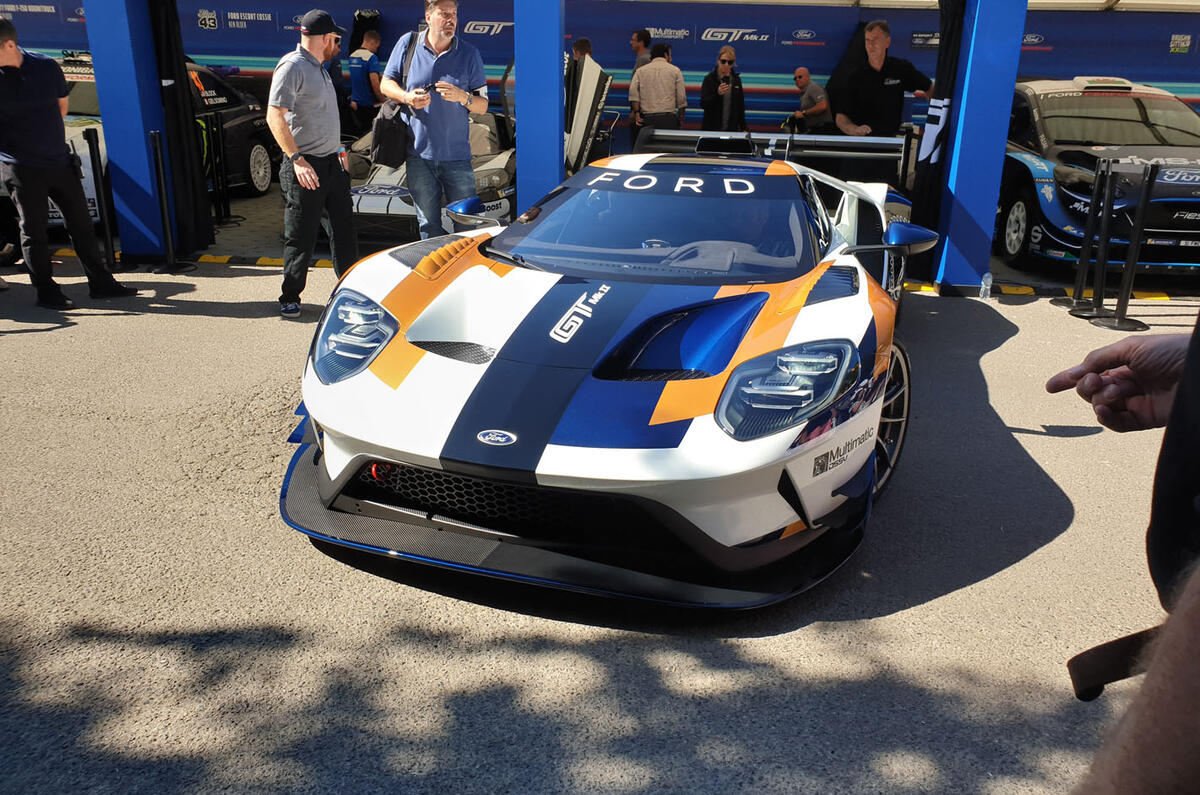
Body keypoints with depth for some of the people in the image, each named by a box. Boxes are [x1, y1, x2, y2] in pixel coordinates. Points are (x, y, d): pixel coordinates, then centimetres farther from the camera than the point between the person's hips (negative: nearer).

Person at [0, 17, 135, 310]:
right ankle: (46, 293, 13)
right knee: (34, 231, 3)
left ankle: (101, 283, 19)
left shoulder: (47, 67, 0)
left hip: (59, 161, 3)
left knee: (81, 223, 9)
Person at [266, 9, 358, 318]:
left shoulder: (318, 68, 16)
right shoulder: (292, 66, -13)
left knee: (344, 230, 12)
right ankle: (290, 298, 11)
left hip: (333, 163, 9)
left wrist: (338, 150, 22)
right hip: (305, 167, -9)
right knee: (301, 238, -1)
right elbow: (275, 117, -20)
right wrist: (297, 160, -25)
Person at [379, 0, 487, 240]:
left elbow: (483, 105, 4)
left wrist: (463, 97, -18)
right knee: (429, 227, 9)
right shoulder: (408, 44, 3)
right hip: (419, 154, 1)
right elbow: (386, 83, 12)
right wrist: (407, 97, -8)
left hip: (457, 155, -1)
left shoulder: (469, 53, 2)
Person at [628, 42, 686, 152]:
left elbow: (633, 91, -2)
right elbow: (681, 97, 5)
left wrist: (636, 112, -1)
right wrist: (681, 118, 12)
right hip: (668, 117, -1)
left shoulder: (641, 71, 14)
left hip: (648, 118, 1)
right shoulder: (675, 70, 10)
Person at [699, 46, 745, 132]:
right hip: (711, 129, -3)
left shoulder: (736, 80, 9)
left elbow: (741, 105, 14)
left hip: (732, 129, 3)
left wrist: (743, 128, 10)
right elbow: (703, 104, -10)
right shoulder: (709, 79, -3)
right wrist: (717, 93, -25)